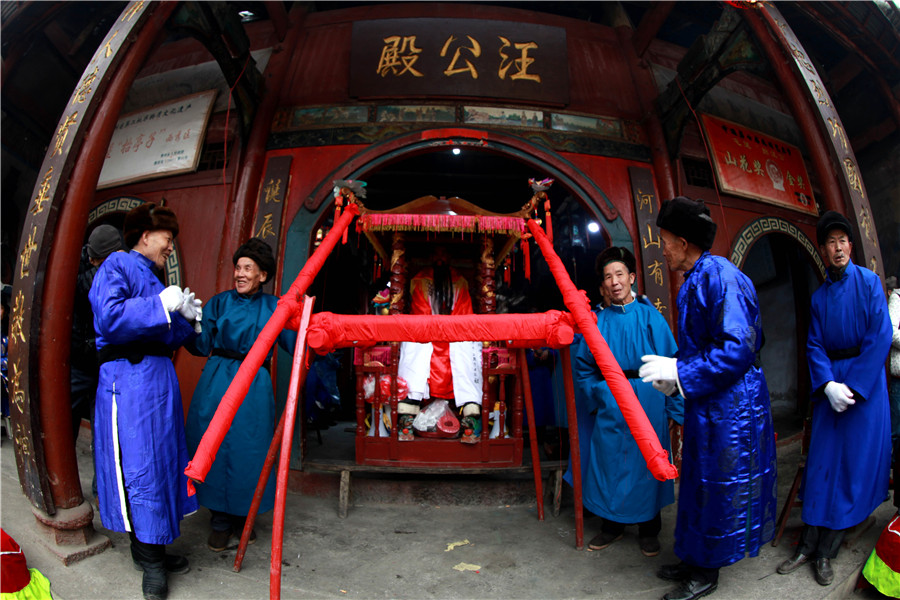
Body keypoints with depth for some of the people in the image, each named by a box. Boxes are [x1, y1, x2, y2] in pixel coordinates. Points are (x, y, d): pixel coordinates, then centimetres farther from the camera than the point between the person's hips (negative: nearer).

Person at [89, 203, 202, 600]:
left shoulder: (152, 276, 20)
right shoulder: (117, 265, -4)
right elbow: (108, 319, -20)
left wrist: (187, 319, 7)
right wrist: (162, 305, -20)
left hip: (159, 381, 9)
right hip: (129, 380, -9)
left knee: (160, 460, 12)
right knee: (138, 466, -3)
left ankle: (150, 551, 24)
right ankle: (148, 558, 10)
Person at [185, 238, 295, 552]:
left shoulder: (273, 307, 5)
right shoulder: (219, 302, 6)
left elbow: (295, 344, 0)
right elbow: (201, 346, 1)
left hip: (254, 386, 0)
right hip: (217, 383, 1)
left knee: (248, 452, 5)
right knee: (215, 448, 3)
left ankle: (241, 516, 25)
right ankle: (220, 520, 19)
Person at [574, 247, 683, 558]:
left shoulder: (650, 316, -1)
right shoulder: (598, 321, 4)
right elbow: (583, 366, 11)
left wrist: (674, 407, -8)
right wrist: (597, 393, -2)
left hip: (648, 402, -2)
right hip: (610, 406, 2)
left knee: (645, 463, 7)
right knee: (610, 462, 9)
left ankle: (649, 530, 26)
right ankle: (612, 525, 28)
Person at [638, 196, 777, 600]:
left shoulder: (719, 275, -19)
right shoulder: (695, 281, 11)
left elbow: (738, 349, -25)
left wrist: (680, 371, -22)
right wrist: (673, 374, 4)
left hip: (729, 405, -9)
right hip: (707, 404, 9)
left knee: (718, 487, 5)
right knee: (701, 483, 18)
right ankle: (696, 558, 34)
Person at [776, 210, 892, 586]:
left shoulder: (869, 282, -2)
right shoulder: (819, 297, 9)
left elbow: (880, 336, -9)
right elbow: (814, 345, 5)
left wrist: (854, 385, -14)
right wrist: (828, 384, -12)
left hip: (865, 378, -3)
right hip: (830, 381, 3)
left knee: (856, 456, -1)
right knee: (822, 459, 2)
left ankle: (825, 551, 8)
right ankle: (809, 545, 7)